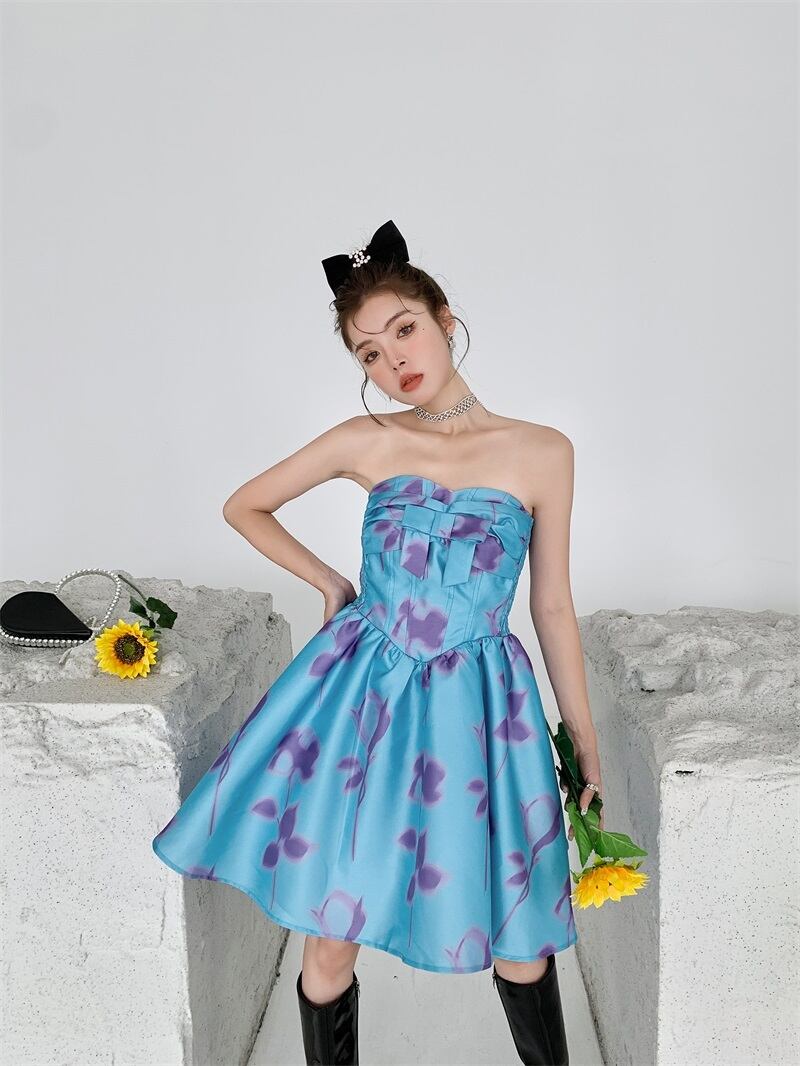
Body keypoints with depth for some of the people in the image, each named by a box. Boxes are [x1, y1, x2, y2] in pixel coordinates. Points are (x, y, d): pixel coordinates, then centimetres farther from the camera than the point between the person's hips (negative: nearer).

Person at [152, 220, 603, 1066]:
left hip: (476, 707, 0)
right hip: (360, 696, 1)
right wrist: (327, 581, 6)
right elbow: (243, 506, 13)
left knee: (517, 942, 13)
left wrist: (587, 746, 5)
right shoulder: (364, 443, -2)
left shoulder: (542, 451, -3)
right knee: (329, 941, 10)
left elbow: (553, 607, 3)